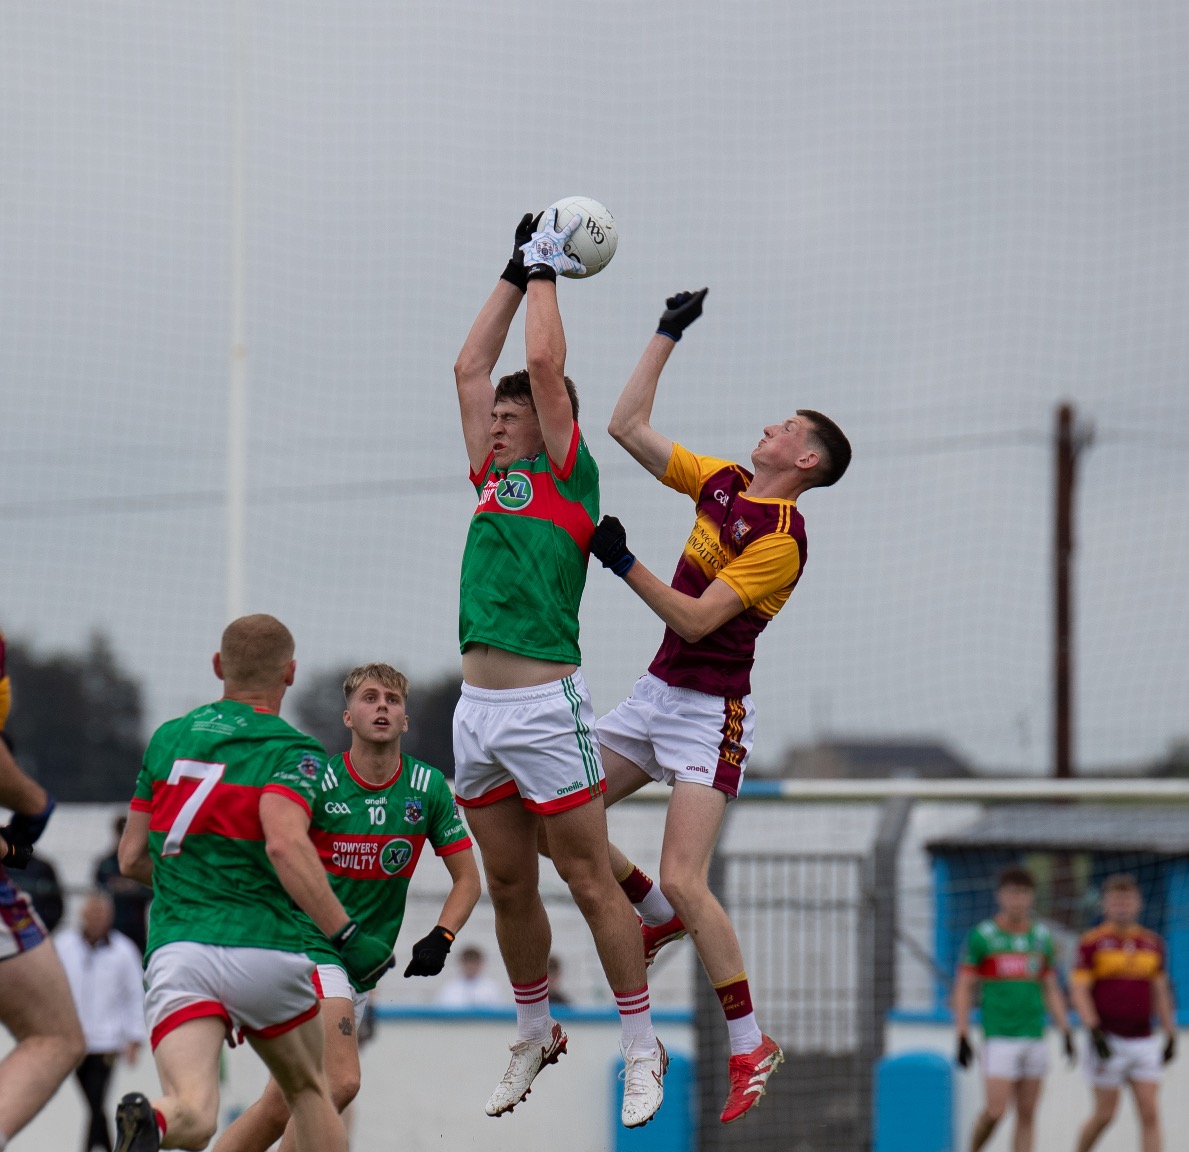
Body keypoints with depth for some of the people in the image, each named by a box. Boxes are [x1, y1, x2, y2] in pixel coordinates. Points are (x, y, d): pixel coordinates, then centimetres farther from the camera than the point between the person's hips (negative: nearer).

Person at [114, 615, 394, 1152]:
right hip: (264, 946, -2)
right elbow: (285, 843, -19)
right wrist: (348, 935, -19)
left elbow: (131, 858, 20)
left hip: (174, 950, 2)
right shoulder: (292, 750, 0)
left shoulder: (167, 738, 16)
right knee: (309, 1090, 22)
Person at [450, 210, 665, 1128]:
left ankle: (643, 1047, 2)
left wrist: (548, 273, 6)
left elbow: (544, 365, -7)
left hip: (545, 705, -7)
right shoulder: (495, 479, 18)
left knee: (590, 881, -4)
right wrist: (518, 272, 23)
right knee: (509, 886, 12)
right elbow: (471, 369, 22)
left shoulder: (568, 476, 0)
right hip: (477, 709, 7)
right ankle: (536, 1036, 25)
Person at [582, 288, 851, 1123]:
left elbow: (696, 618, -21)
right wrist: (668, 335, 10)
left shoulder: (782, 538, -16)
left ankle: (751, 1044, -4)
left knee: (684, 881, -17)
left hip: (711, 715, -8)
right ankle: (660, 916, 26)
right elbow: (629, 427, 13)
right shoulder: (720, 484, 7)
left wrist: (624, 563, -25)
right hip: (657, 693, 8)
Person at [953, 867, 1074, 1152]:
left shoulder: (1041, 936, 10)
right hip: (999, 1039, -4)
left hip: (1034, 1037, 4)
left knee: (1027, 1116, 3)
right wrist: (962, 1037, -8)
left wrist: (1066, 1033, 9)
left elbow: (1052, 990, 16)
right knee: (996, 1110, -12)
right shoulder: (981, 936, -2)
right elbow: (963, 989, -1)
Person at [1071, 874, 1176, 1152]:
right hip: (1108, 1041, -4)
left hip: (1143, 1042, 4)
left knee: (1150, 1113, -5)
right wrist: (1095, 1032, -17)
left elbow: (1160, 992, 17)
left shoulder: (1152, 942, 10)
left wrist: (1171, 1034, 13)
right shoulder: (1092, 942, -3)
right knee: (1105, 1114, 0)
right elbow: (1079, 990, -7)